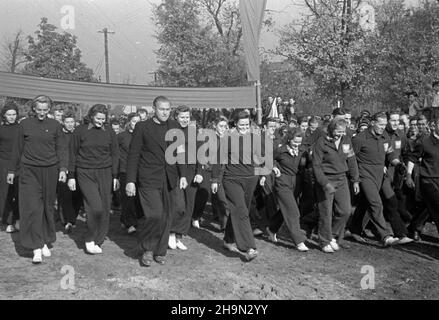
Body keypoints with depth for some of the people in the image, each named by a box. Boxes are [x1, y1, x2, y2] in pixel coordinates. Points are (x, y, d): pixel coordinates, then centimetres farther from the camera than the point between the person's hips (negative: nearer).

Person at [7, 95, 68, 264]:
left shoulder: (55, 125, 3)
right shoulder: (25, 124, 3)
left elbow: (61, 149, 4)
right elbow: (18, 149, 10)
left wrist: (63, 169, -7)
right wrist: (12, 170, 13)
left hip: (49, 171, 1)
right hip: (29, 171, -1)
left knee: (47, 207, 9)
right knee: (32, 208, -8)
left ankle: (45, 243, 24)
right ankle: (36, 248, -6)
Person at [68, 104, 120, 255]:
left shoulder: (109, 132, 7)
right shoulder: (80, 131, 1)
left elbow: (114, 155, 11)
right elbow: (73, 154, 5)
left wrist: (115, 176, 5)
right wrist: (71, 176, 2)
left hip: (105, 174, 3)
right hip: (85, 173, -3)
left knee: (105, 209, 1)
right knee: (95, 207, -16)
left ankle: (98, 241, 15)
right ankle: (89, 240, 3)